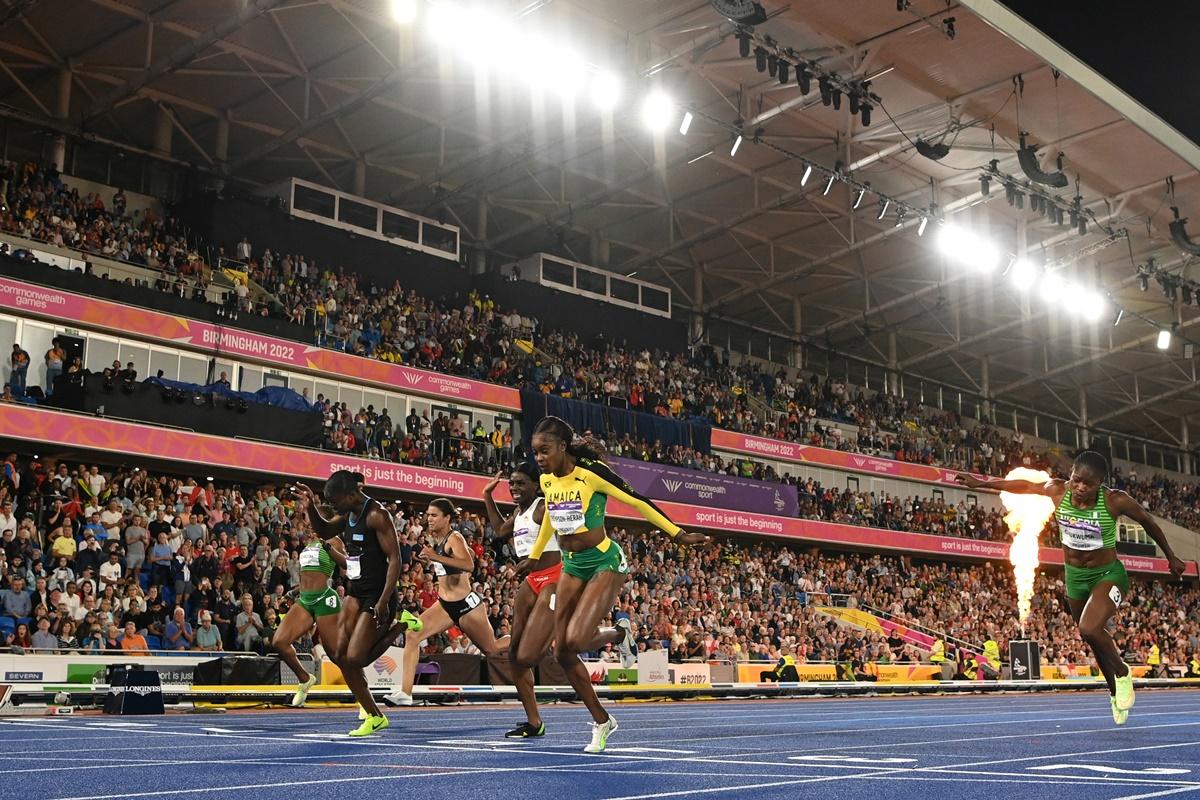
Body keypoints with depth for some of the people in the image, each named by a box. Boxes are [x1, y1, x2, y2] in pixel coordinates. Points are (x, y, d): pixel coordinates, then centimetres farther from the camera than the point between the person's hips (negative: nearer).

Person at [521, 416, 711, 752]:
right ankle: (602, 721, 18)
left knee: (575, 641, -23)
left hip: (605, 562, -7)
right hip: (572, 566, 7)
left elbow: (637, 502, -12)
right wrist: (533, 557, 32)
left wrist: (678, 535, -9)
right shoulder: (546, 480, 2)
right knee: (563, 653, 2)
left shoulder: (591, 472, -18)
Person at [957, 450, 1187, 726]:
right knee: (1097, 640, 17)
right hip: (1074, 576, 5)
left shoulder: (1115, 501, -23)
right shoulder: (1058, 490, -15)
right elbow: (1025, 486, 3)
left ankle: (1122, 673, 1)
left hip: (1108, 575, -5)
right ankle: (1115, 693, 39)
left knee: (1089, 629, -28)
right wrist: (982, 483, 10)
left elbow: (1147, 521, -6)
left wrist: (1171, 558, 6)